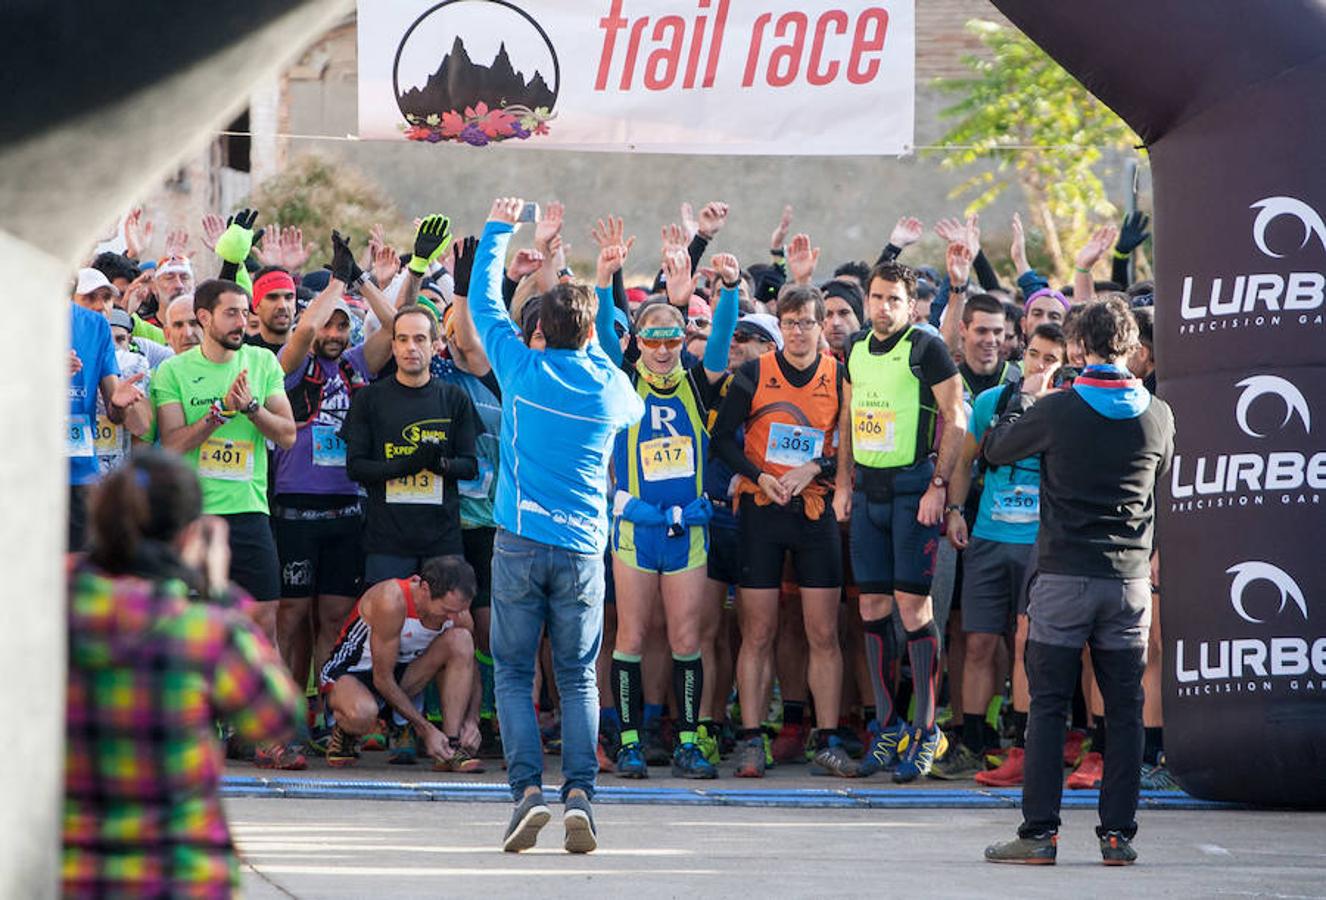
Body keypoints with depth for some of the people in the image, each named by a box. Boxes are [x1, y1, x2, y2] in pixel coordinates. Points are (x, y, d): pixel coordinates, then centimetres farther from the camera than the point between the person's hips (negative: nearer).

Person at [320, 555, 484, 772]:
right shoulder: (391, 601, -31)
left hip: (402, 674, 6)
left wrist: (471, 721, -15)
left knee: (460, 640, -19)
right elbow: (382, 678, -25)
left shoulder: (458, 615, -13)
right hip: (350, 673, -6)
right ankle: (345, 735, -2)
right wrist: (427, 730, -26)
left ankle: (453, 748, -19)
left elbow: (469, 671, 3)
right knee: (362, 714, -42)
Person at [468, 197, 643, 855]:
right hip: (583, 548, 2)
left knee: (513, 672, 4)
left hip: (520, 542, -2)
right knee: (578, 677, 6)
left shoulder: (524, 369, -4)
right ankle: (579, 793, -9)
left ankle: (528, 788, -10)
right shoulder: (610, 386, 2)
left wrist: (498, 230, 25)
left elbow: (484, 302, 11)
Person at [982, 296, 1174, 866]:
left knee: (1048, 706, 2)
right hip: (1129, 578, 2)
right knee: (1124, 711, 6)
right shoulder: (1157, 415, -1)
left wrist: (1025, 397, 22)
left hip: (1063, 577, -2)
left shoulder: (1056, 410, -9)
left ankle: (1039, 832, -1)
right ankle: (1117, 834, 6)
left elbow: (994, 449, 7)